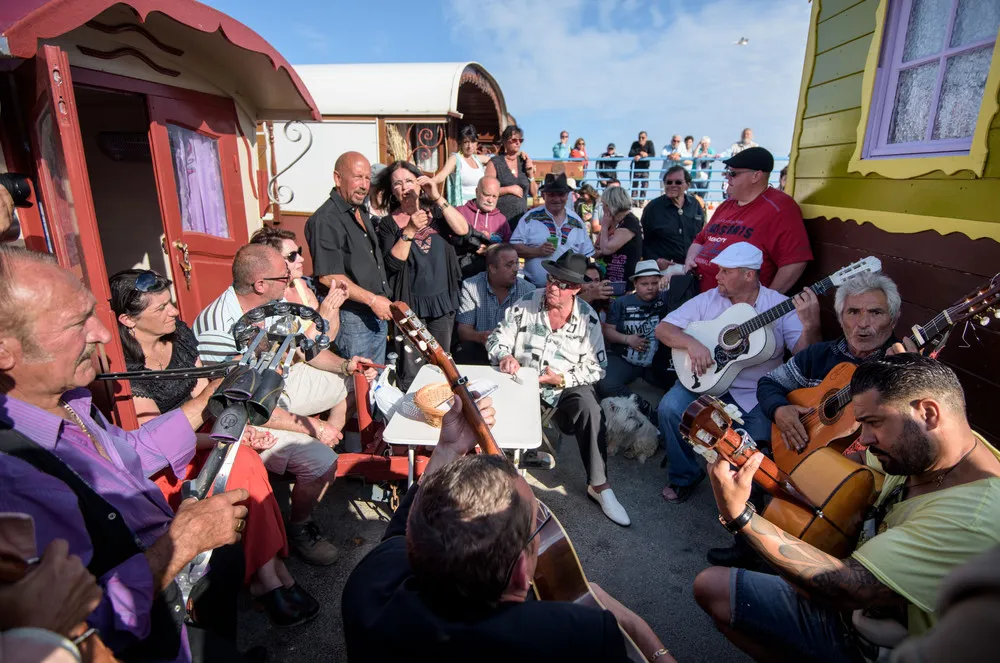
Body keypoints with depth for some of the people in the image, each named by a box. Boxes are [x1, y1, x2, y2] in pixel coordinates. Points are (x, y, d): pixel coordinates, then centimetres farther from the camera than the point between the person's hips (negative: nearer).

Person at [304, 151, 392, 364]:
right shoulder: (325, 220, -16)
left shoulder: (363, 212, 13)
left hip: (379, 314, 9)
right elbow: (328, 277, -22)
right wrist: (372, 300, -21)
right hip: (351, 317, -8)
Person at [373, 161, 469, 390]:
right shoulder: (388, 223, -1)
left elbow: (462, 230, -13)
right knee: (410, 373, 1)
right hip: (410, 304, -3)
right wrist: (409, 231, -20)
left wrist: (438, 198, -17)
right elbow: (393, 263, -13)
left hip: (443, 300, 3)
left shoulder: (436, 212, 6)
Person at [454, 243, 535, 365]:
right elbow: (463, 330, -3)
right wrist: (480, 337, -26)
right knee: (461, 358, -33)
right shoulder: (470, 286, 0)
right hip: (478, 349, -1)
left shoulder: (528, 290, 2)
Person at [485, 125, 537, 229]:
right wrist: (509, 189, -11)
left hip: (521, 218, 4)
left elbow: (534, 193, 16)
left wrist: (530, 173, 3)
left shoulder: (524, 162, 14)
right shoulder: (495, 163, 1)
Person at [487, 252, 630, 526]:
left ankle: (598, 485, -13)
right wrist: (504, 356, -21)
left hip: (566, 387, 0)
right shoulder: (525, 306, -1)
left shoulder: (588, 318, -2)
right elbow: (496, 340, 3)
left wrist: (562, 379, -17)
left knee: (589, 407, -31)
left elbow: (595, 367, -1)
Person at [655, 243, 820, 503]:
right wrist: (692, 343, -20)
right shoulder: (708, 300, 1)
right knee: (670, 409, -24)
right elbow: (663, 328, -2)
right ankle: (685, 476, 3)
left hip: (756, 394, -1)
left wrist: (811, 325, -31)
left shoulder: (779, 305, -3)